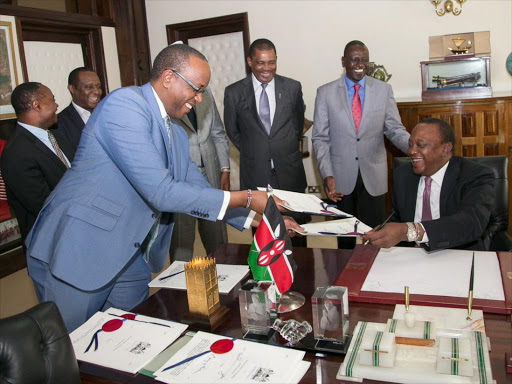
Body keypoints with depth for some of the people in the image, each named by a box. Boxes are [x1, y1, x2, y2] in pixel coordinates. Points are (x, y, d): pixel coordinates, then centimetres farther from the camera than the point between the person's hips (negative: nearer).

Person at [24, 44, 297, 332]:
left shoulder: (176, 135, 9)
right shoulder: (125, 103, -18)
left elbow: (199, 189, 16)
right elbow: (161, 192, -25)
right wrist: (245, 198, -20)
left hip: (130, 259, 8)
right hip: (77, 253, -8)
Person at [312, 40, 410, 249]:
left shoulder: (384, 90, 3)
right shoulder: (325, 92, -1)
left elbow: (395, 130, 1)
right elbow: (320, 138, -2)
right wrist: (327, 175, -13)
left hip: (373, 175, 1)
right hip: (340, 176, -1)